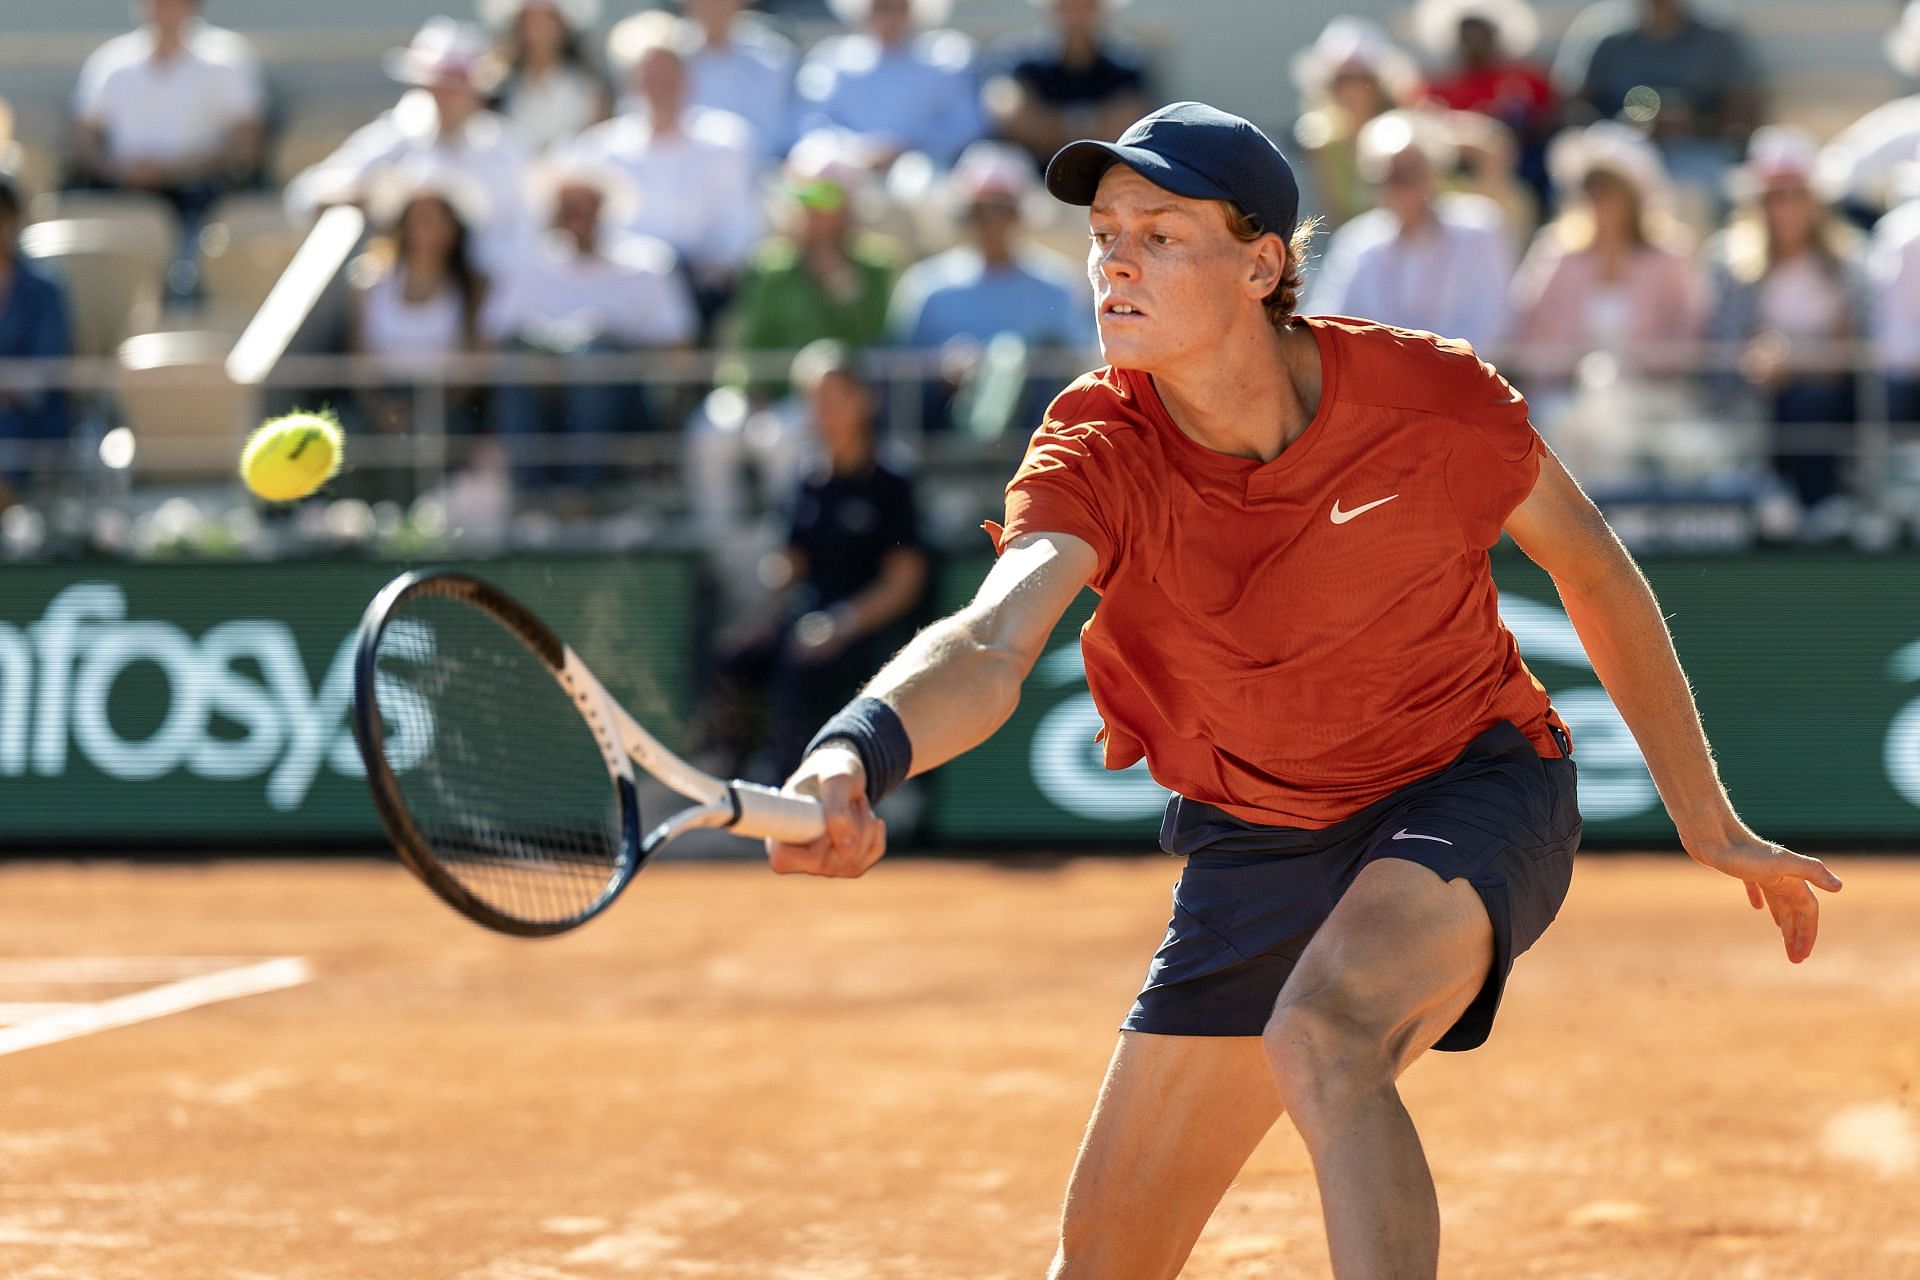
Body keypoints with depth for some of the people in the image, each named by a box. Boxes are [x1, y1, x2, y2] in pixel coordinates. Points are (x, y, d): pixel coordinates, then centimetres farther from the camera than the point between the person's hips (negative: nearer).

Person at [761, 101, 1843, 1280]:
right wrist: (854, 757, -63)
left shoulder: (1435, 401, -20)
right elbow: (989, 648, -40)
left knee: (1323, 1038, -36)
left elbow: (1594, 574, -2)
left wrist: (1708, 822, 6)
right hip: (1254, 844, 3)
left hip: (1470, 790, -3)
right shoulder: (1099, 456, -21)